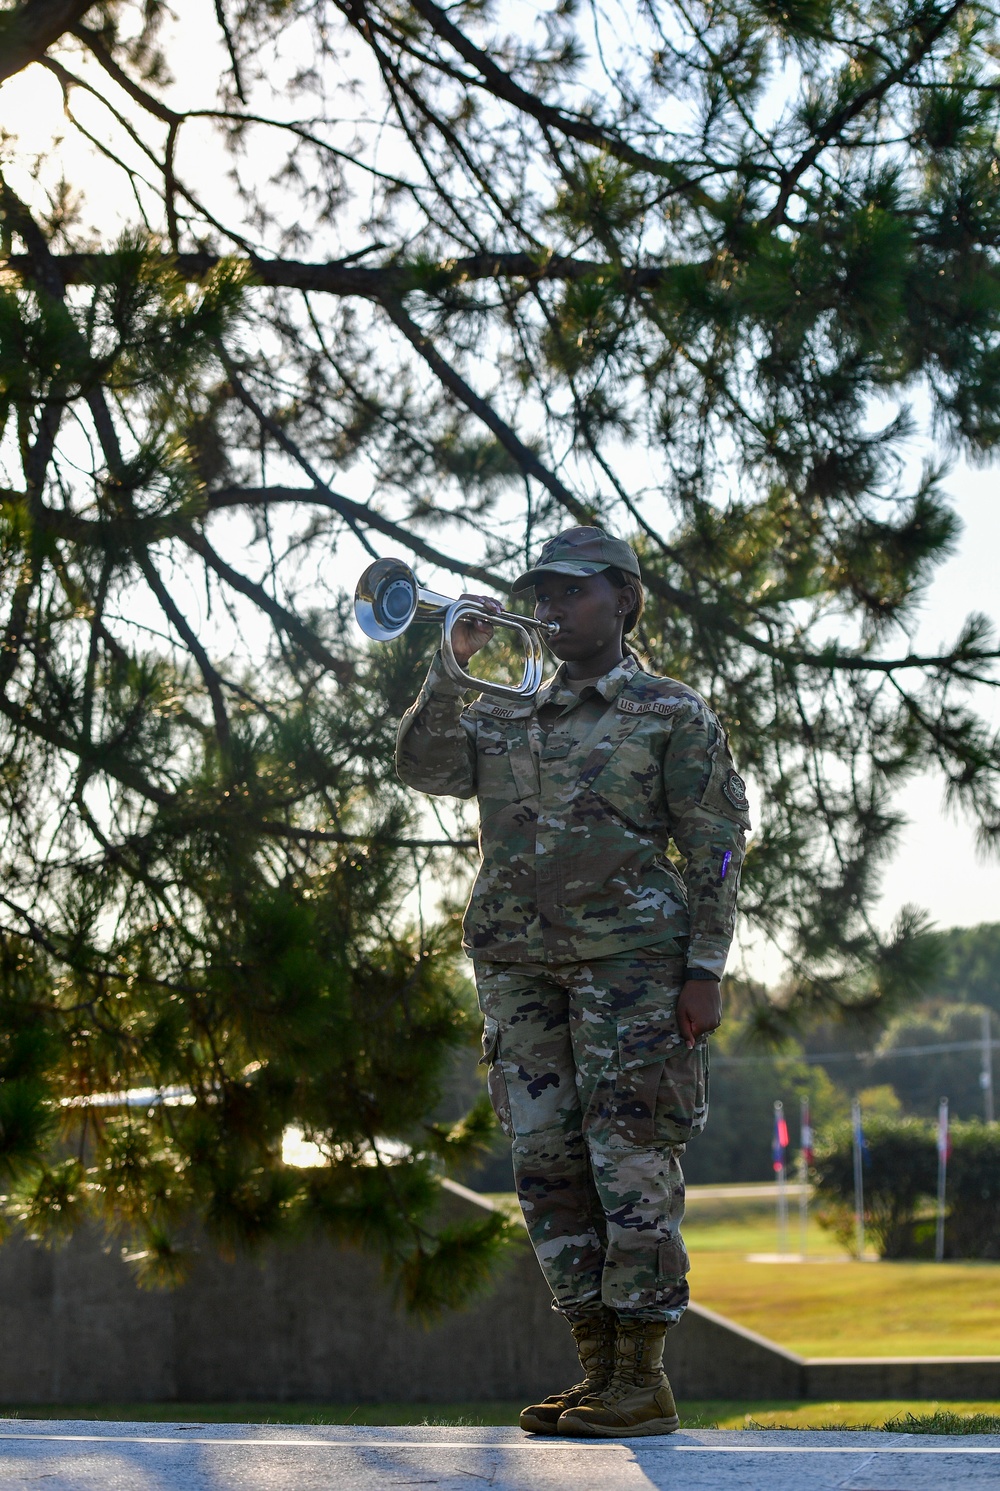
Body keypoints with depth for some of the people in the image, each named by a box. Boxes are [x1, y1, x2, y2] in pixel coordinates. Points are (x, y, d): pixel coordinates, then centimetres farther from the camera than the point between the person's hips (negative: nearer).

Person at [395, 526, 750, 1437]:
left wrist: (705, 969, -9)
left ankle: (644, 1379, -5)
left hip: (629, 957, -5)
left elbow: (717, 849, 0)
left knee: (630, 1160, -9)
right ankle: (597, 1370, 10)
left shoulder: (673, 714, 5)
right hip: (518, 963, 5)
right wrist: (456, 665, -5)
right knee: (548, 1167, 3)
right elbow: (425, 766, 4)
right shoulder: (507, 717, 19)